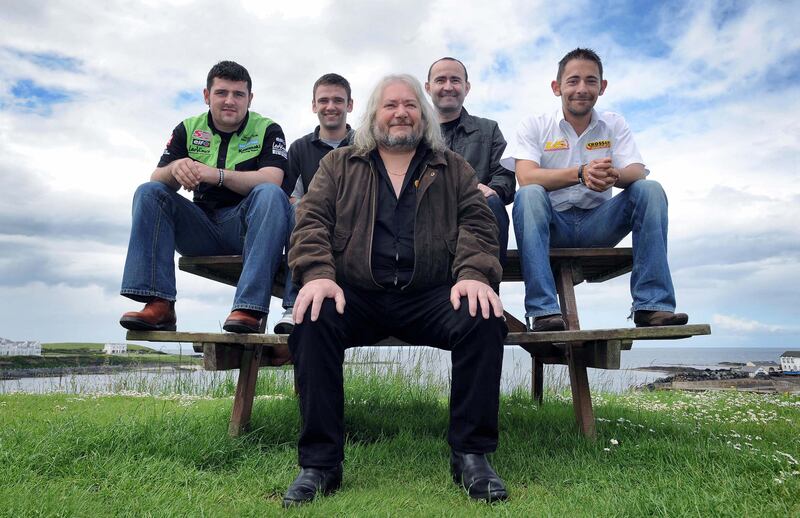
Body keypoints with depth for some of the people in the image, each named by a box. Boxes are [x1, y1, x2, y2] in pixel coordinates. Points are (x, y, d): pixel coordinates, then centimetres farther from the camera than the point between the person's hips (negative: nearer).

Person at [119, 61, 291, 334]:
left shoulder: (267, 130, 1)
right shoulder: (188, 130, 11)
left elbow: (271, 180, -16)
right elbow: (157, 179, 2)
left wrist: (218, 175, -29)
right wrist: (175, 169, -22)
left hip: (245, 227, -3)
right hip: (201, 227, 3)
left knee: (271, 195, -32)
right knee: (148, 192, -16)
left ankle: (250, 307, -40)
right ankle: (159, 305, -26)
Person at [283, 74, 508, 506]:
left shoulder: (453, 168, 19)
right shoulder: (338, 165, 18)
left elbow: (477, 224, 7)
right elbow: (311, 222, 6)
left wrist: (474, 274, -15)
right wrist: (317, 274, -15)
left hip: (431, 296, 1)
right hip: (355, 296, 0)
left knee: (484, 320, -28)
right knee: (311, 321, -30)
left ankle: (471, 454, -11)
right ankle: (319, 463, -16)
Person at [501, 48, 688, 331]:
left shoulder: (615, 125, 10)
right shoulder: (534, 126, 1)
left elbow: (638, 172, -6)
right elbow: (526, 177, -17)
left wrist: (614, 175, -31)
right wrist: (581, 173, -32)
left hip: (597, 223, 3)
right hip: (552, 223, -2)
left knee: (649, 190, -19)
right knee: (529, 195, -33)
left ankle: (652, 305, -23)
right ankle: (543, 311, -39)